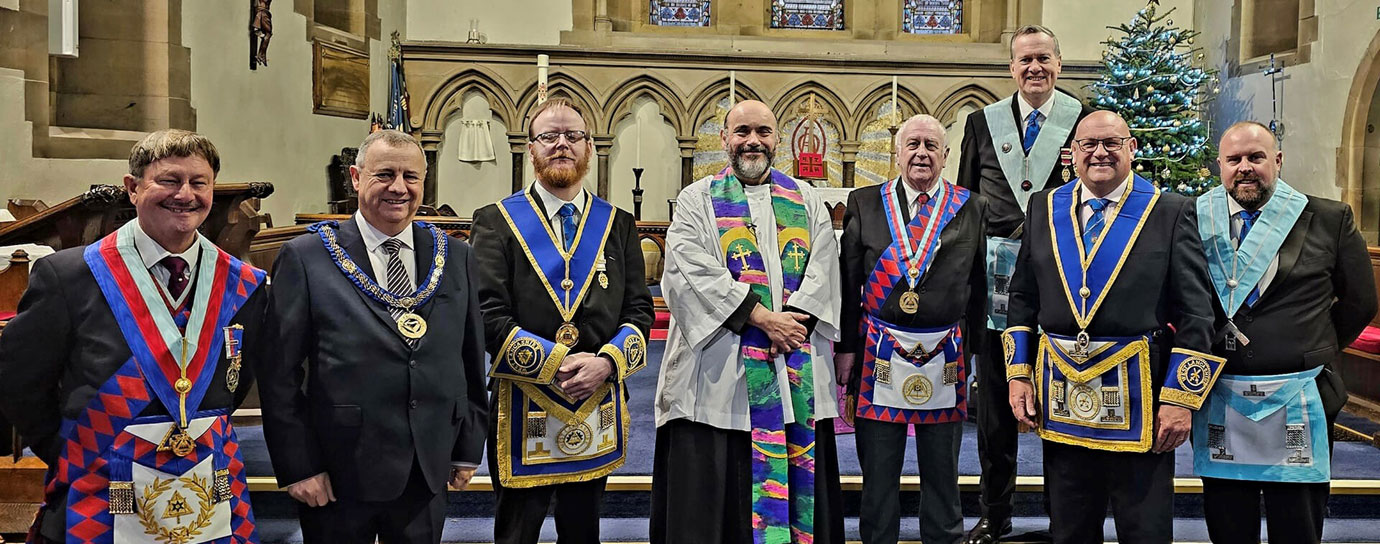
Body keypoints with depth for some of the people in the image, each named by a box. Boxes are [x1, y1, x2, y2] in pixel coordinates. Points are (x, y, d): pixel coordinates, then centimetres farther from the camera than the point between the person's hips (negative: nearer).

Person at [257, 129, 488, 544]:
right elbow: (279, 374, -5)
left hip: (429, 475, 3)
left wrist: (469, 449, 9)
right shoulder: (305, 257, -5)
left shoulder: (456, 257, 5)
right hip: (337, 478, -3)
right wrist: (297, 466, -8)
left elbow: (471, 364, 9)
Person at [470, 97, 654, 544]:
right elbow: (489, 315, -10)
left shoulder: (619, 225, 9)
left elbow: (640, 310, 4)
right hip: (524, 408, -3)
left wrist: (606, 363, -14)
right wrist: (557, 364, -17)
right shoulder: (496, 221, -1)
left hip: (598, 407, 3)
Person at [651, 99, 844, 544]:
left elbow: (821, 271, 3)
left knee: (796, 484, 7)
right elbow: (692, 271, -9)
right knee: (714, 491, 0)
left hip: (797, 374, 3)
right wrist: (763, 318, -15)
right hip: (719, 369, -2)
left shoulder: (807, 202, 14)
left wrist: (790, 327, -13)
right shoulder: (697, 200, 5)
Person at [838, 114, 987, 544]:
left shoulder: (971, 209, 5)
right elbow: (848, 282, 3)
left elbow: (979, 289, 6)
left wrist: (975, 353, 3)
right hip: (879, 355, 0)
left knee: (942, 472, 13)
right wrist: (846, 347, -1)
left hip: (945, 358, 1)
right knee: (878, 472, 9)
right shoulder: (864, 204, 4)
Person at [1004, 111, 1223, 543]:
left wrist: (1180, 399, -9)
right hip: (1061, 394, 3)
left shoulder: (1172, 212, -2)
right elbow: (1022, 298, 11)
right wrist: (1019, 375, 4)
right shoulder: (1044, 208, 8)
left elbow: (1194, 313, -4)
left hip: (1139, 395, -3)